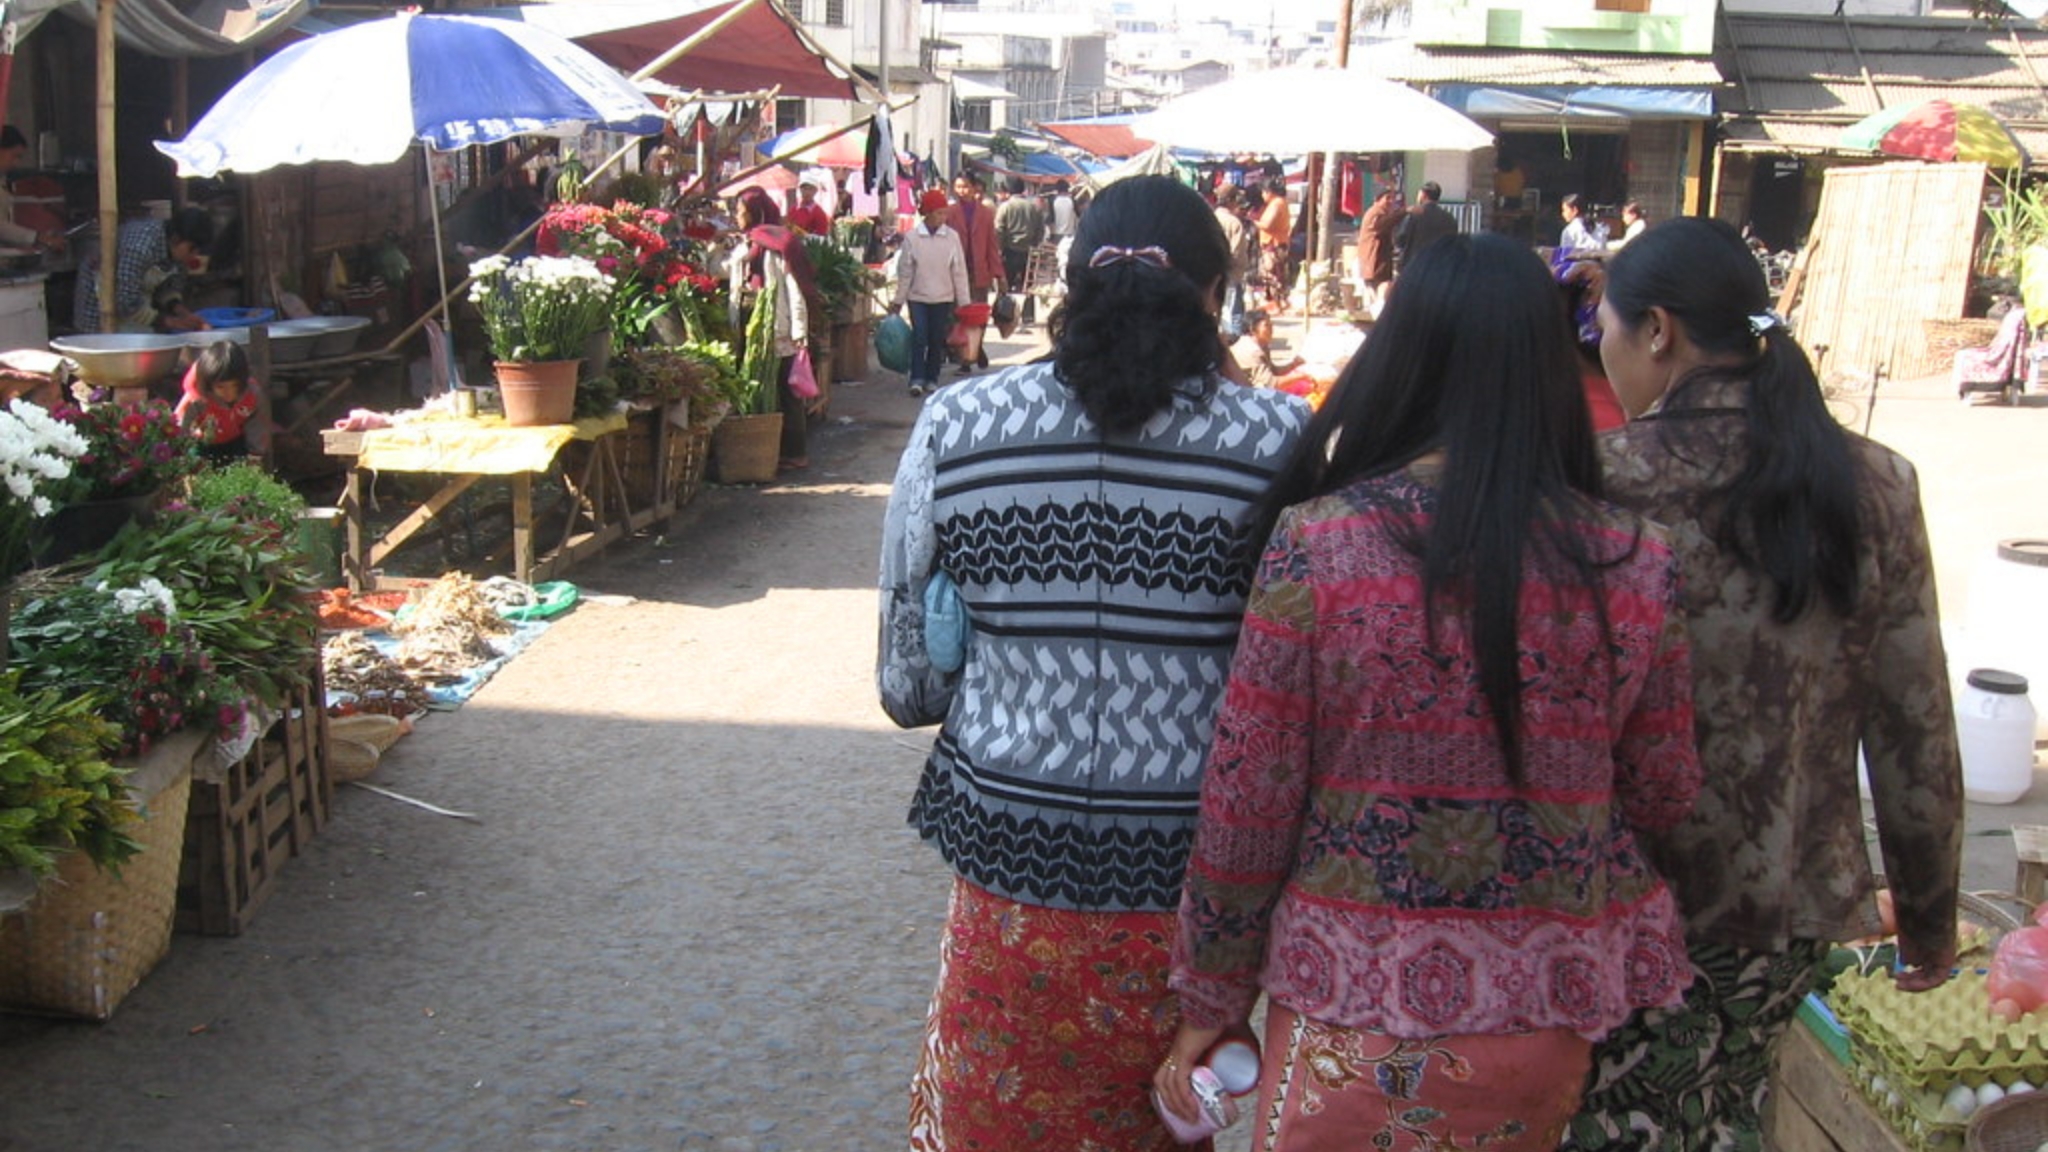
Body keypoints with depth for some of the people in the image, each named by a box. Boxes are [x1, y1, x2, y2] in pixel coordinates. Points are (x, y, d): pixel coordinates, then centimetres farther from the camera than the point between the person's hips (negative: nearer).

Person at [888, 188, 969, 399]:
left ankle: (932, 379, 18)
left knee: (937, 340, 7)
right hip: (917, 297, -1)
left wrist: (963, 301, 0)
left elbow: (959, 271, -1)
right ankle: (917, 379, 0)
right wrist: (898, 300, 2)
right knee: (919, 338, -7)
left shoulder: (952, 236, -5)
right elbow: (905, 271, 0)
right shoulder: (912, 237, -6)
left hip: (943, 297, 1)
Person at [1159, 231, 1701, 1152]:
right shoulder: (1635, 563, -7)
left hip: (1358, 1011, -3)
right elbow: (1662, 797, 4)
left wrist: (1211, 997, 2)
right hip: (1548, 1014, 3)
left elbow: (1247, 800, -10)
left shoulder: (1317, 543, -14)